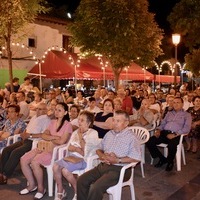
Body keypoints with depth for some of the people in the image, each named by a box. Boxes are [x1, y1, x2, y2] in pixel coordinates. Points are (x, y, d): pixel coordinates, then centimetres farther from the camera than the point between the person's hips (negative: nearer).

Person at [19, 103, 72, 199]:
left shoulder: (68, 125, -5)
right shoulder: (52, 122, 16)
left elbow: (62, 141, -16)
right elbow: (43, 135, 7)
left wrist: (50, 138, -1)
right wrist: (54, 137, -10)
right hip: (46, 147, 7)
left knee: (34, 162, -28)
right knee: (23, 160, -8)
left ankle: (41, 188, -7)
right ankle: (32, 185, 8)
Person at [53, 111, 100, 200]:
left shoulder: (93, 133, -3)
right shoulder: (76, 132, 17)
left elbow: (85, 153, -10)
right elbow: (69, 148, 10)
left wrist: (80, 136, -7)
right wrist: (78, 149, -9)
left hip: (83, 159, -6)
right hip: (72, 157, 6)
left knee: (65, 170, -26)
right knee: (55, 166, -18)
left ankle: (78, 192, -2)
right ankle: (60, 191, 2)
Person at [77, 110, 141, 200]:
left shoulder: (131, 137, -7)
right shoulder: (109, 134, 15)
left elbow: (137, 157, -18)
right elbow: (99, 149, 20)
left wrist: (117, 160, -19)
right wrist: (102, 156, -3)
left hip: (118, 169, -7)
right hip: (103, 165, 7)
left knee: (96, 187, -26)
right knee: (81, 181, -8)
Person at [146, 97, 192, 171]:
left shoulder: (187, 115, 11)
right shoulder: (169, 113, 26)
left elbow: (186, 128, -3)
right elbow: (163, 123, 22)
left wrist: (175, 134, -19)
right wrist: (158, 130, -1)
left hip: (176, 135, -4)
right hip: (164, 132, 5)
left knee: (172, 145, -39)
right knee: (149, 142, -20)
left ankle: (170, 162, -5)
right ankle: (162, 159, 2)